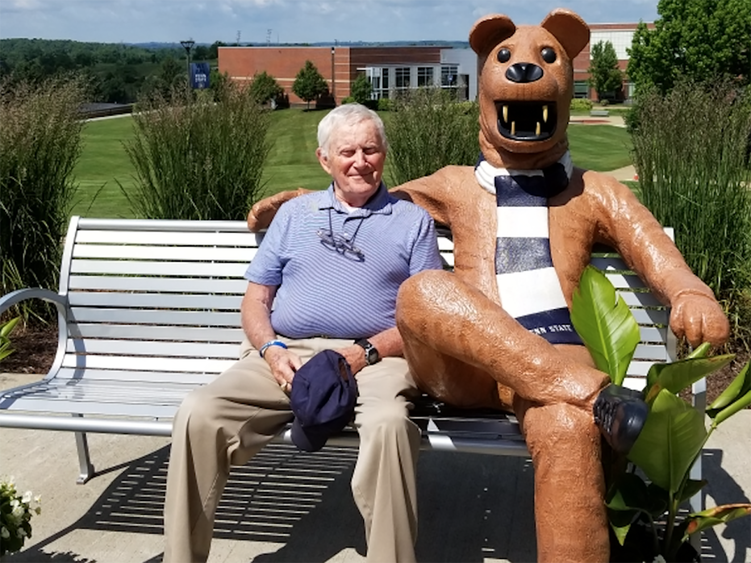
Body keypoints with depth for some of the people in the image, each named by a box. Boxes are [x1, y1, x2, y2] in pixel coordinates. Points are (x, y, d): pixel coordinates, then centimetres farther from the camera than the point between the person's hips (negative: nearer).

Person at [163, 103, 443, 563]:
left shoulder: (413, 220, 14)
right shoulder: (295, 214, 22)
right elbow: (255, 300, 18)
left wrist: (367, 352, -11)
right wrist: (271, 350, -4)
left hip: (374, 358, -2)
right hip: (285, 354, 3)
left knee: (388, 423, -37)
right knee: (198, 415, -22)